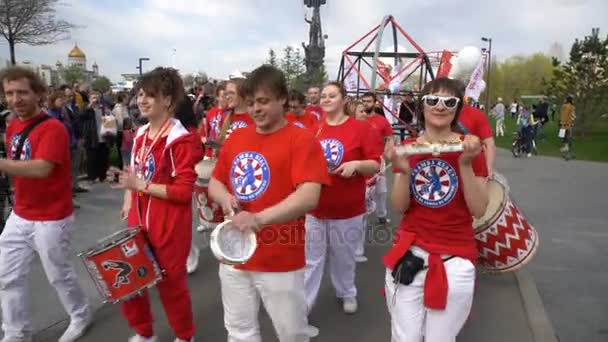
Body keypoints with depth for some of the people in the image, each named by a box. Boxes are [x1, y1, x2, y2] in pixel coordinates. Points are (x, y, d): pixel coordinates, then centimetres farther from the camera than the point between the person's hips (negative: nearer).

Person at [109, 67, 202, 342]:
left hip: (169, 227, -7)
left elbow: (184, 190, -22)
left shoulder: (181, 140, -17)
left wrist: (141, 185, -24)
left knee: (171, 284, 9)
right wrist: (128, 203, 6)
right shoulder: (141, 134, 7)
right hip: (138, 221, 7)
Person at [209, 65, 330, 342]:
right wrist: (225, 199, -8)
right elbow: (214, 182, 15)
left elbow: (309, 196, -23)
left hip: (280, 261, -5)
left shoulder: (302, 140, -11)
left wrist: (260, 218, -35)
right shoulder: (236, 138, 7)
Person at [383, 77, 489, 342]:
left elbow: (479, 211, -8)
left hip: (455, 260, -1)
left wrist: (466, 164, -19)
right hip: (409, 255, 1)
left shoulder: (470, 149, -3)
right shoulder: (407, 149, 1)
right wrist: (404, 171, -18)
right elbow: (399, 207, -2)